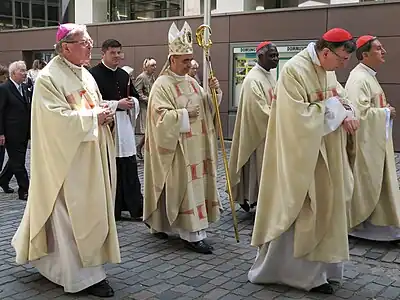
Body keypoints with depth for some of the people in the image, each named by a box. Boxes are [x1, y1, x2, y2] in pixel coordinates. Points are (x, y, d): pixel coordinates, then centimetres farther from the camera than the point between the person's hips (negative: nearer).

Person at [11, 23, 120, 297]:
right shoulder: (49, 78, -13)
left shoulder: (85, 74, 12)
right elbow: (58, 117, -21)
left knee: (89, 210, 15)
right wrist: (95, 116, -18)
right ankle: (85, 275, 7)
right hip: (67, 158, -9)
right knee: (74, 214, -2)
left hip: (91, 157, 9)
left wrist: (105, 111, -4)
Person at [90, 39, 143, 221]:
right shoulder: (94, 74, -7)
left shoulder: (124, 75, 15)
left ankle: (135, 207, 15)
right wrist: (117, 104, -15)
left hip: (124, 125, 6)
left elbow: (135, 96, 23)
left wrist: (132, 102, 0)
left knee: (130, 168, 7)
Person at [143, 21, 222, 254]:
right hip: (177, 148, -8)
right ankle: (193, 234, -1)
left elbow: (208, 107, 14)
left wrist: (215, 92, -3)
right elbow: (161, 116, -17)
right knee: (185, 186, -6)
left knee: (196, 183, 12)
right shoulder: (162, 85, -10)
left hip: (197, 146, 8)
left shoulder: (191, 82, 13)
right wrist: (184, 114, -23)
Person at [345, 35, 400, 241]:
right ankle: (355, 222, 15)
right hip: (365, 141, -11)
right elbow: (360, 112, -27)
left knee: (374, 182, 15)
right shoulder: (358, 79, -19)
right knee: (363, 183, 0)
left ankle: (375, 221, 25)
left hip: (375, 139, 11)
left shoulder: (369, 76, 14)